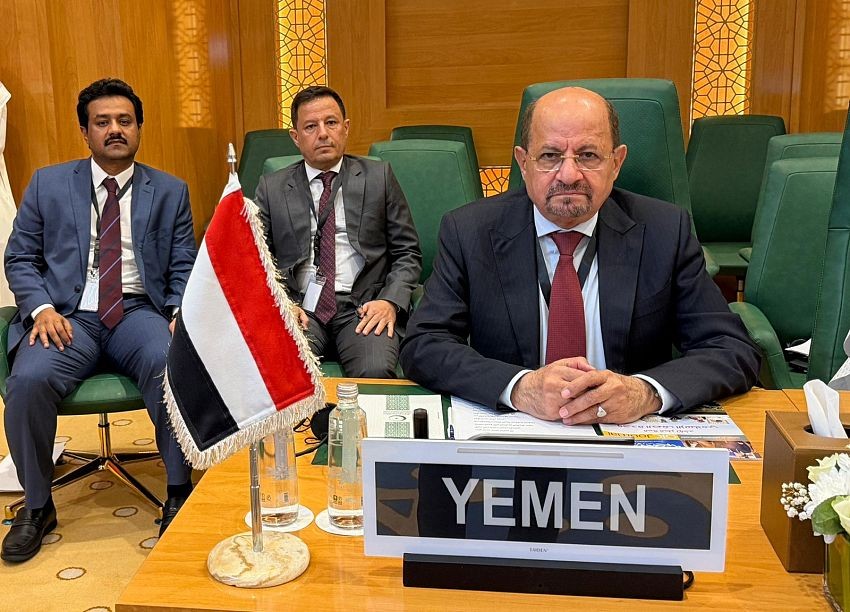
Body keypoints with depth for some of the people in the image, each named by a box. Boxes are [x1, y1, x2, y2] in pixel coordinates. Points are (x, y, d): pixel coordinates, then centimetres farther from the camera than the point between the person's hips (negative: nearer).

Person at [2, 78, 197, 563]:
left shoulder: (170, 192, 14)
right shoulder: (48, 183, 14)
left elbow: (184, 267, 10)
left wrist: (182, 313, -10)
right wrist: (41, 308, -7)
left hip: (140, 314, 0)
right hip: (67, 317, 1)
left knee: (175, 369, -33)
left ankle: (180, 495, -16)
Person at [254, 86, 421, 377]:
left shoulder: (378, 177, 11)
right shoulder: (272, 187, 13)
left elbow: (407, 253, 10)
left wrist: (391, 301, -8)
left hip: (363, 307, 0)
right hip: (300, 309, 1)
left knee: (376, 372, -31)